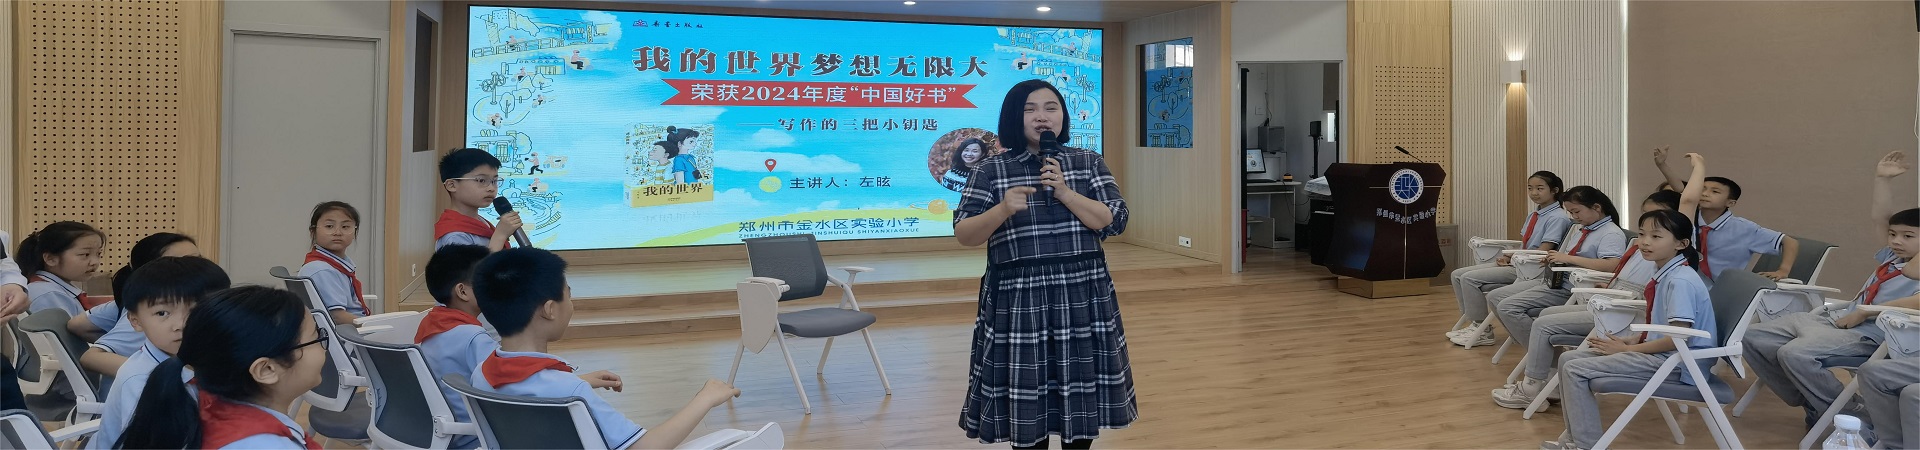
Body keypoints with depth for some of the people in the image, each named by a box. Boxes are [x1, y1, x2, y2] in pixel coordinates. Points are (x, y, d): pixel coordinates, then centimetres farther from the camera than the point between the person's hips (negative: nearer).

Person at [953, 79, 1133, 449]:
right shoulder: (991, 170, 1)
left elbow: (1115, 222, -3)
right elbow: (963, 235, -3)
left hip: (1081, 296, 2)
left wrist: (1064, 192, -14)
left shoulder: (1089, 163, 6)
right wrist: (1003, 210, -21)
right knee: (1024, 396, 3)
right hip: (1018, 299, -1)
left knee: (1080, 394, 8)